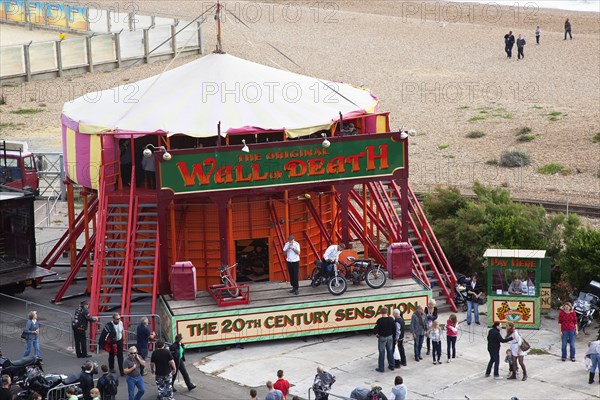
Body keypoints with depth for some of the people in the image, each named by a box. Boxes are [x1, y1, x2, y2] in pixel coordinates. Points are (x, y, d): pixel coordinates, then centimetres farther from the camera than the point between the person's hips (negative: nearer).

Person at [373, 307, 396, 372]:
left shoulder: (380, 320, -19)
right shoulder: (391, 319, -3)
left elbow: (375, 329, -21)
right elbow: (394, 329, 3)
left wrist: (376, 334, 0)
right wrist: (393, 335, 16)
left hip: (382, 337, -5)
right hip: (390, 337, 5)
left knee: (382, 352, 1)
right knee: (390, 351, 17)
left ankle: (381, 368, 5)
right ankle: (391, 365, 25)